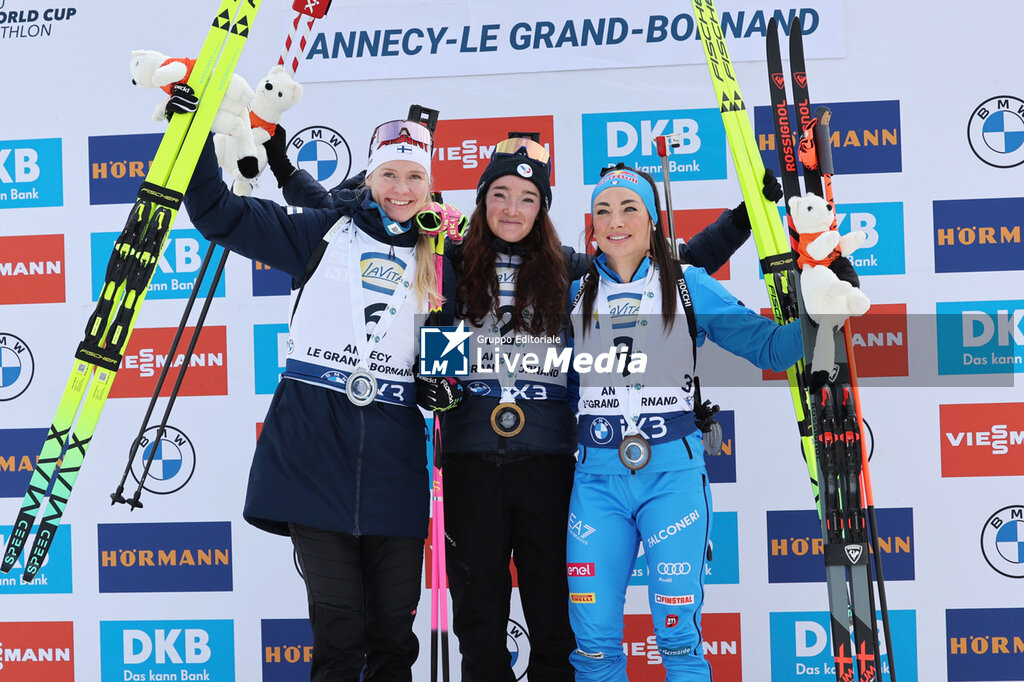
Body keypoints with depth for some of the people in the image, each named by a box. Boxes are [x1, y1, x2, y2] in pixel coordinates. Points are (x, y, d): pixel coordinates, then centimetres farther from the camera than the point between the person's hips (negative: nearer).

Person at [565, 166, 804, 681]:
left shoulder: (689, 286, 5)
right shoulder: (577, 294, 11)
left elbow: (770, 348, 2)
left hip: (672, 471, -2)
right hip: (597, 476, 2)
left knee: (678, 634, -1)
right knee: (592, 638, 1)